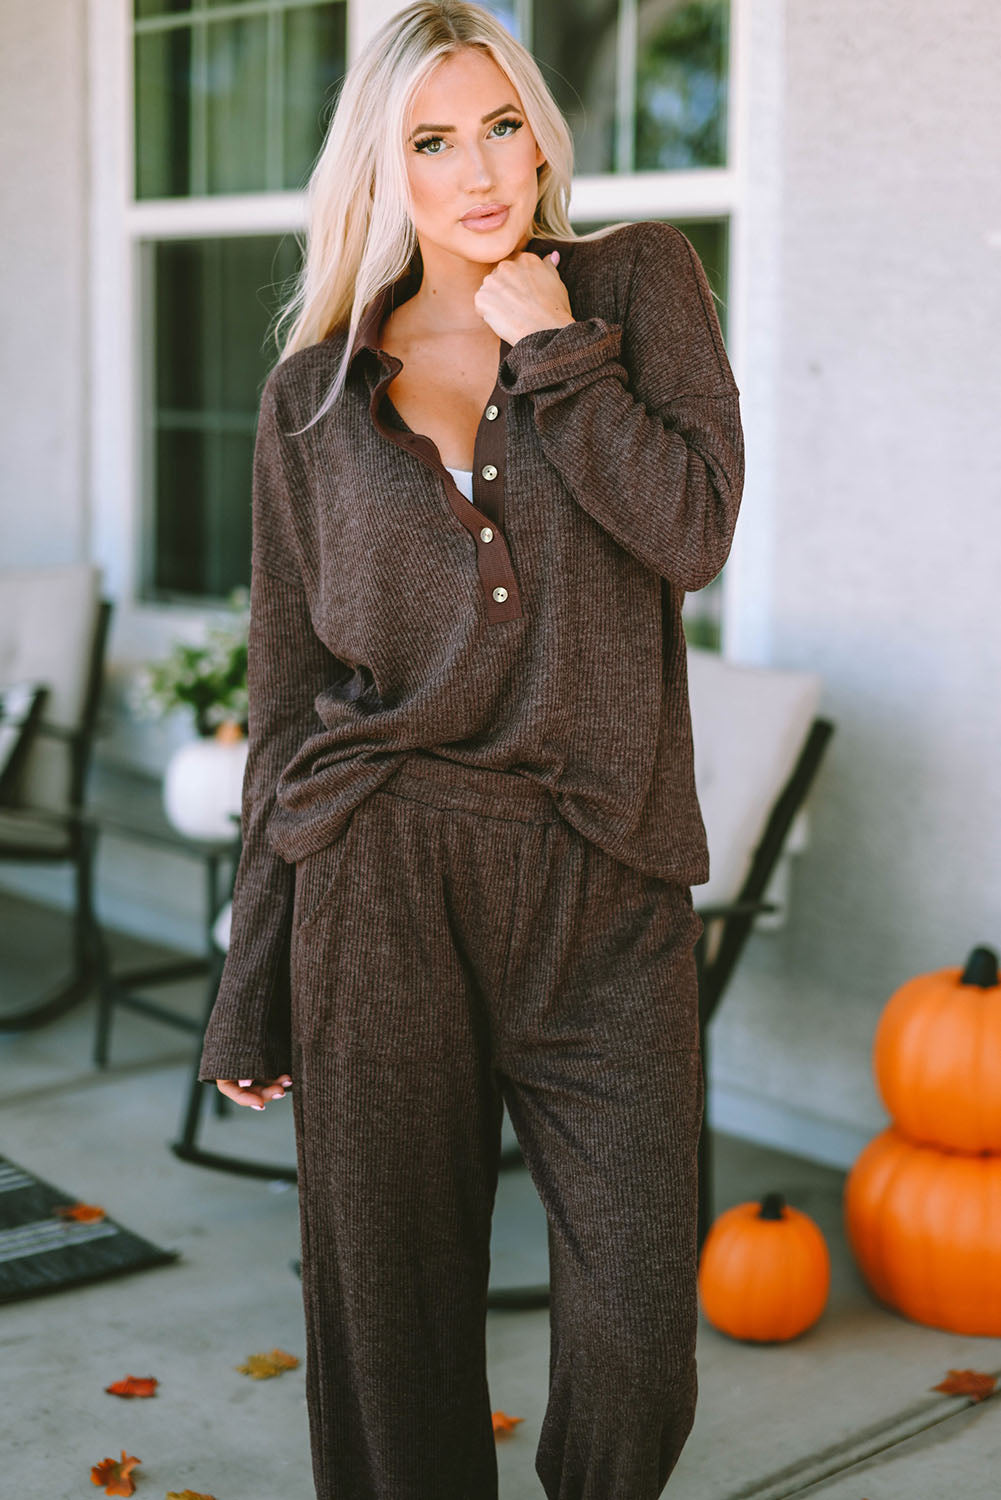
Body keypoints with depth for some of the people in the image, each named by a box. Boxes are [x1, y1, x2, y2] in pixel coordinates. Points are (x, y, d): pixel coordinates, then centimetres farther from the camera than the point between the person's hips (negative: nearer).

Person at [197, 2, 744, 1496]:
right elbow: (288, 700, 8)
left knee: (640, 1339, 0)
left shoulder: (637, 279, 6)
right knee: (392, 1319, 7)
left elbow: (694, 532, -8)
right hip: (382, 883, 1)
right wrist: (252, 986, 8)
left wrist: (551, 351, -7)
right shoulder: (312, 396, 7)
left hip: (604, 892, 0)